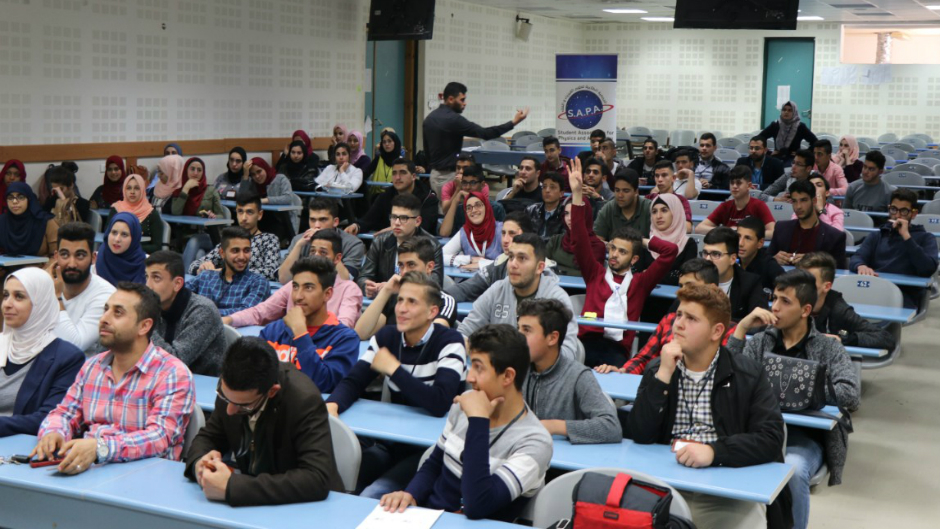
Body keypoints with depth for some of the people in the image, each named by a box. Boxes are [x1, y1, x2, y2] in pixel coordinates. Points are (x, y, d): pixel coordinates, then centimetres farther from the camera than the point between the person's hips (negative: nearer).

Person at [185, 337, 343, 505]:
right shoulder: (230, 389, -9)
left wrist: (232, 487, -35)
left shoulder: (305, 400, -25)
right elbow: (209, 435, 7)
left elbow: (317, 480, -32)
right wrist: (199, 462, -16)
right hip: (251, 503, 4)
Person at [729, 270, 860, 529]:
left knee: (792, 470, -35)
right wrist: (742, 328, -5)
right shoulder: (760, 341, 14)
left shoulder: (829, 348, 6)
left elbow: (850, 394, -10)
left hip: (805, 436, -2)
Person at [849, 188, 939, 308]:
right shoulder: (876, 236, 27)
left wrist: (906, 236, -5)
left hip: (905, 295, -2)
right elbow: (855, 259, 7)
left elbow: (929, 269, -3)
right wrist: (861, 266, -18)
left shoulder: (925, 238, 18)